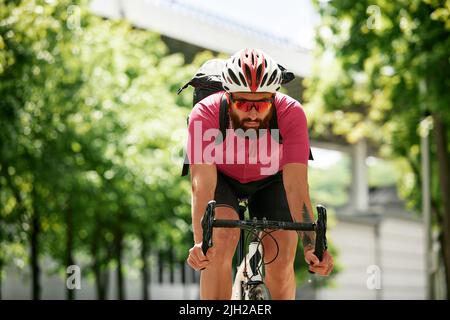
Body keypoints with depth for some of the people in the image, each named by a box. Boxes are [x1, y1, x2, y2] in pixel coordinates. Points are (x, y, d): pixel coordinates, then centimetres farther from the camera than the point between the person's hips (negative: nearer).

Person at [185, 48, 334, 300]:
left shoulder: (292, 114, -34)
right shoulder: (205, 114, -35)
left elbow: (296, 186, -37)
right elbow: (202, 184, -40)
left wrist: (311, 247, -48)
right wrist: (200, 242, -54)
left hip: (270, 180, 1)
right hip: (222, 177, -1)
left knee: (281, 260, -14)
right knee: (221, 239, -28)